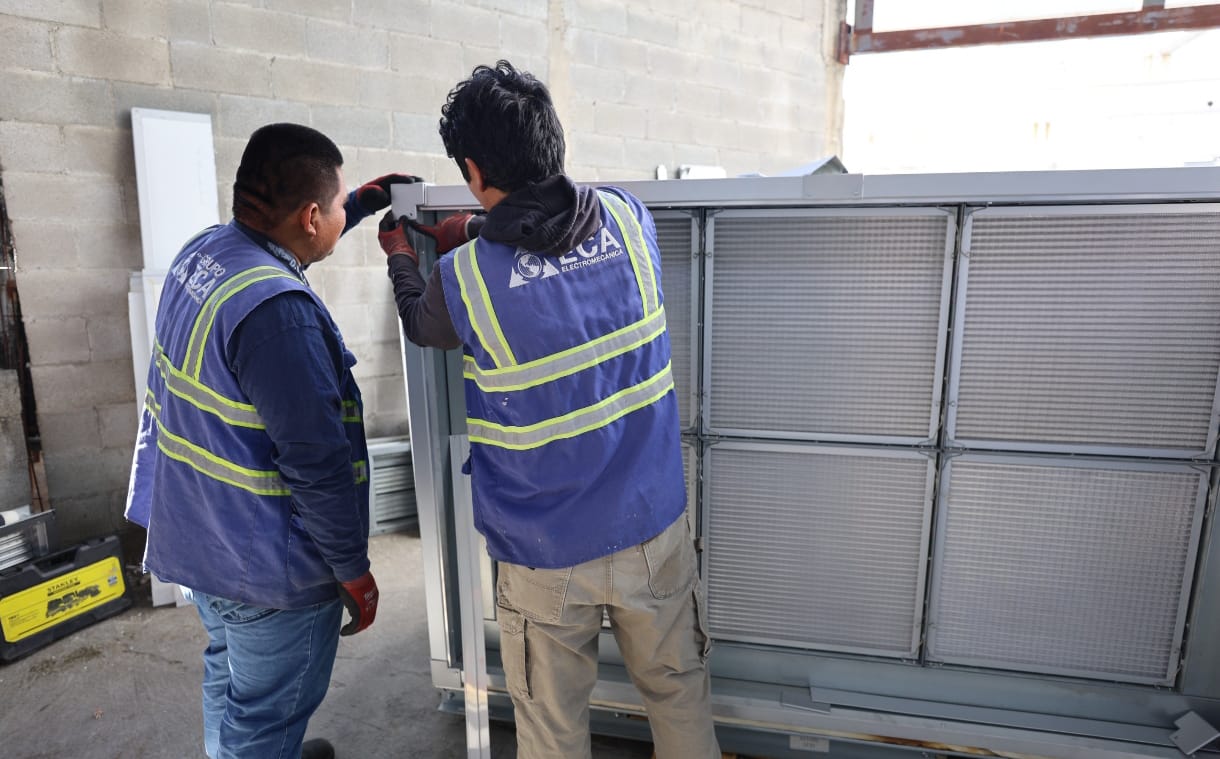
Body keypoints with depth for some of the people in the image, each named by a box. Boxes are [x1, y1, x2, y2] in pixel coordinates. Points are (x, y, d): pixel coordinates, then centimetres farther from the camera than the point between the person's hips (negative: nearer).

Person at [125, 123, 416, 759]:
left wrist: (362, 204, 25)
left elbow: (284, 246, 22)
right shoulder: (279, 312, -32)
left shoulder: (203, 251, -3)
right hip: (266, 570, -10)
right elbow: (318, 465, -29)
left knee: (229, 674, 32)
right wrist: (354, 570, -17)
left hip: (191, 539, 10)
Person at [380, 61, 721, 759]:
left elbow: (420, 325, 8)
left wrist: (401, 255, 26)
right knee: (679, 692, 25)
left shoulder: (464, 280, -18)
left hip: (546, 559, -2)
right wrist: (479, 231, 22)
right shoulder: (630, 218, -10)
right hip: (653, 530, 3)